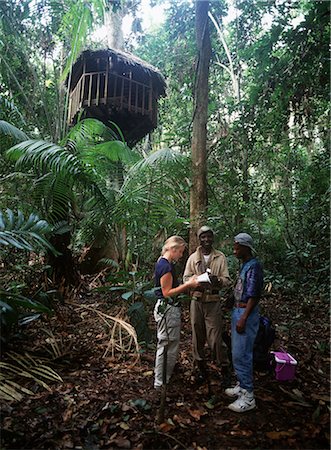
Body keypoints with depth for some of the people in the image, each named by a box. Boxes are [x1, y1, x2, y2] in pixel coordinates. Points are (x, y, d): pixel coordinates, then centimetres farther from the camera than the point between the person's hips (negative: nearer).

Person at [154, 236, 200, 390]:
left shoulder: (164, 263, 11)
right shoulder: (166, 266, -20)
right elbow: (167, 292, -21)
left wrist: (188, 284, 6)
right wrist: (187, 285, -19)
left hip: (166, 308, 10)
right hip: (167, 309, -10)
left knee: (165, 345, 20)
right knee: (167, 346, 2)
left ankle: (161, 379, 35)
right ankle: (161, 382, 16)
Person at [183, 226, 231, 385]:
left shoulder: (220, 257, 0)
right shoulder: (193, 257, 3)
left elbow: (227, 280, -1)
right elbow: (186, 278, 2)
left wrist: (218, 280, -24)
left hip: (213, 302, -2)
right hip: (197, 301, 2)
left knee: (215, 338, 0)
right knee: (197, 337, 10)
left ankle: (225, 369, 20)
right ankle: (201, 368, 28)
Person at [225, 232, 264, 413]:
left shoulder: (254, 266, -17)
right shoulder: (244, 265, 11)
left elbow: (254, 296, -20)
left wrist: (243, 318, -22)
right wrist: (236, 313, 18)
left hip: (246, 313, -10)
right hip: (238, 311, 10)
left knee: (241, 354, -3)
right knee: (237, 352, 17)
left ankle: (247, 396, 9)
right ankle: (242, 385, 32)